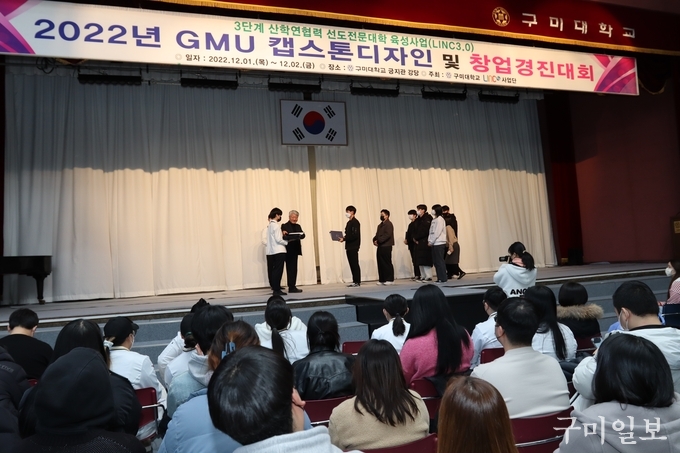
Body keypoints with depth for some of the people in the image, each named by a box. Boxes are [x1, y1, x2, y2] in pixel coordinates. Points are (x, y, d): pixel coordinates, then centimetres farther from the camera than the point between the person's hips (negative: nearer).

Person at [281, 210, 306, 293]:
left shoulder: (298, 226, 14)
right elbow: (282, 237, -12)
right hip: (288, 250, -7)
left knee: (294, 268, 11)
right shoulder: (284, 226, -4)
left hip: (295, 250, 7)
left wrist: (300, 235, -21)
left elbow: (303, 235, 0)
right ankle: (292, 287, -2)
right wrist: (284, 235, -32)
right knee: (290, 268, -5)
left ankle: (292, 287, 17)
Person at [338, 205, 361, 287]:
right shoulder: (349, 222, 17)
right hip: (349, 246, 9)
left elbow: (354, 235, -19)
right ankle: (355, 281, 13)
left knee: (355, 264, -6)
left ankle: (357, 282, -2)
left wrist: (344, 239, -18)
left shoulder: (355, 222, -11)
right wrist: (343, 238, 2)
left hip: (353, 246, -9)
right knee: (352, 264, 9)